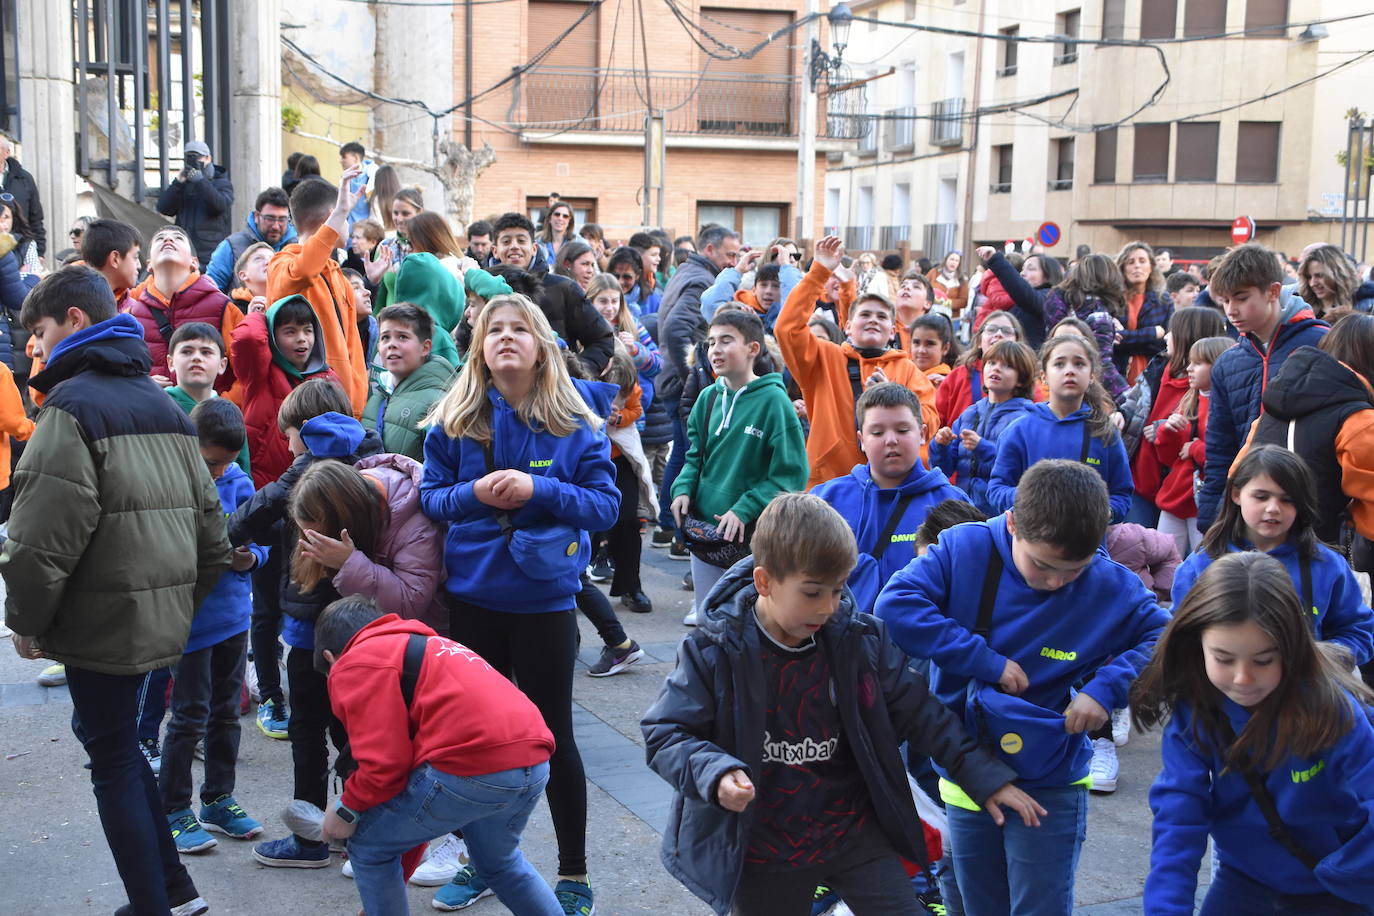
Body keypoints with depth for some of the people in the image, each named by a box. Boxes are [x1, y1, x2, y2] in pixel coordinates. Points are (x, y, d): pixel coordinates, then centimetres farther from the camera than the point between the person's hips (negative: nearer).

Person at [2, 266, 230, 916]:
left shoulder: (73, 404, -13)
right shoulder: (164, 405, 13)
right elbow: (207, 518, 15)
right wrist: (185, 600, 20)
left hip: (102, 619, -8)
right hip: (161, 617, 8)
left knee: (113, 761, 4)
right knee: (119, 745, 21)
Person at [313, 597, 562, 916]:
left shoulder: (354, 666, 7)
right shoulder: (421, 645, 33)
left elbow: (384, 763, -6)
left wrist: (347, 810, 14)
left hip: (472, 769, -9)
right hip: (535, 761, 9)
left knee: (368, 849, 14)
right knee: (498, 860, 35)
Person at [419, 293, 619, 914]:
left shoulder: (575, 421, -5)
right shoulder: (454, 420, 0)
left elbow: (606, 505, -7)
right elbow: (429, 498, 2)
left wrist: (539, 490, -22)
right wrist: (472, 494, -18)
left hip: (545, 600, -2)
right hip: (472, 599, 2)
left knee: (552, 737, 8)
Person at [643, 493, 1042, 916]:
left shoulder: (860, 640, -7)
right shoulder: (714, 653, -16)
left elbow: (918, 712, 2)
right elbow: (664, 733, -12)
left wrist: (983, 776, -1)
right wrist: (715, 774, -31)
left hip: (854, 830, 2)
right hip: (762, 849, -2)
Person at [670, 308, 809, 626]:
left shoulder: (773, 400, -12)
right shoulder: (709, 398, 5)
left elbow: (791, 474, -13)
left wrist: (745, 509, -20)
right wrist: (682, 489, -5)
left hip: (752, 539, -5)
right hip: (704, 531, 6)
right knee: (704, 622, 16)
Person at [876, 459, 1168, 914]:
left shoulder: (1112, 586, -12)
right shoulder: (964, 549, -13)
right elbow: (894, 607, -23)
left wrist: (1106, 688, -21)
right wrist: (987, 660, -24)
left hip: (1050, 786, -1)